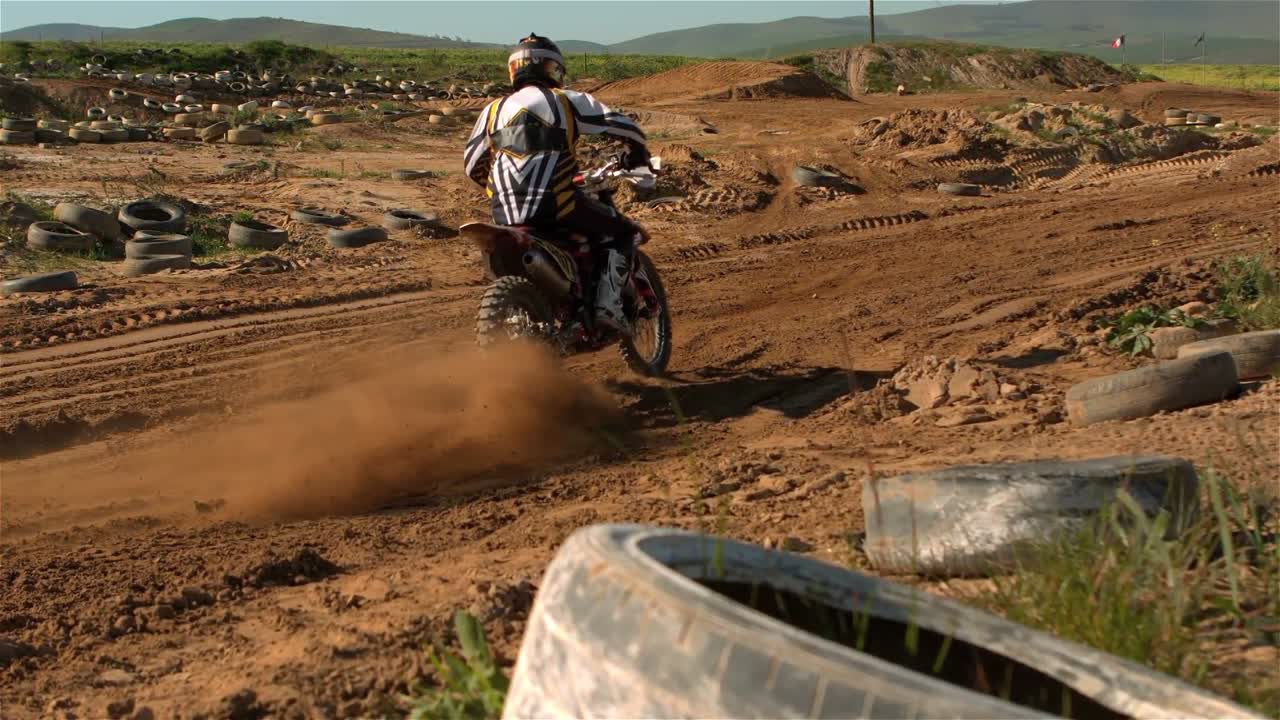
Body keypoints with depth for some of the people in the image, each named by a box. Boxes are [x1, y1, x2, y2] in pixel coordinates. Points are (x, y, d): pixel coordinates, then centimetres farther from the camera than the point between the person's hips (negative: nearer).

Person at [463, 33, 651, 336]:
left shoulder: (493, 109, 19)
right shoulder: (567, 100, 8)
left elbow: (473, 166, 23)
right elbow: (622, 125, 7)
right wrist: (637, 151, 29)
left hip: (506, 215, 5)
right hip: (556, 205, -4)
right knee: (623, 233, 14)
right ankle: (608, 303, -2)